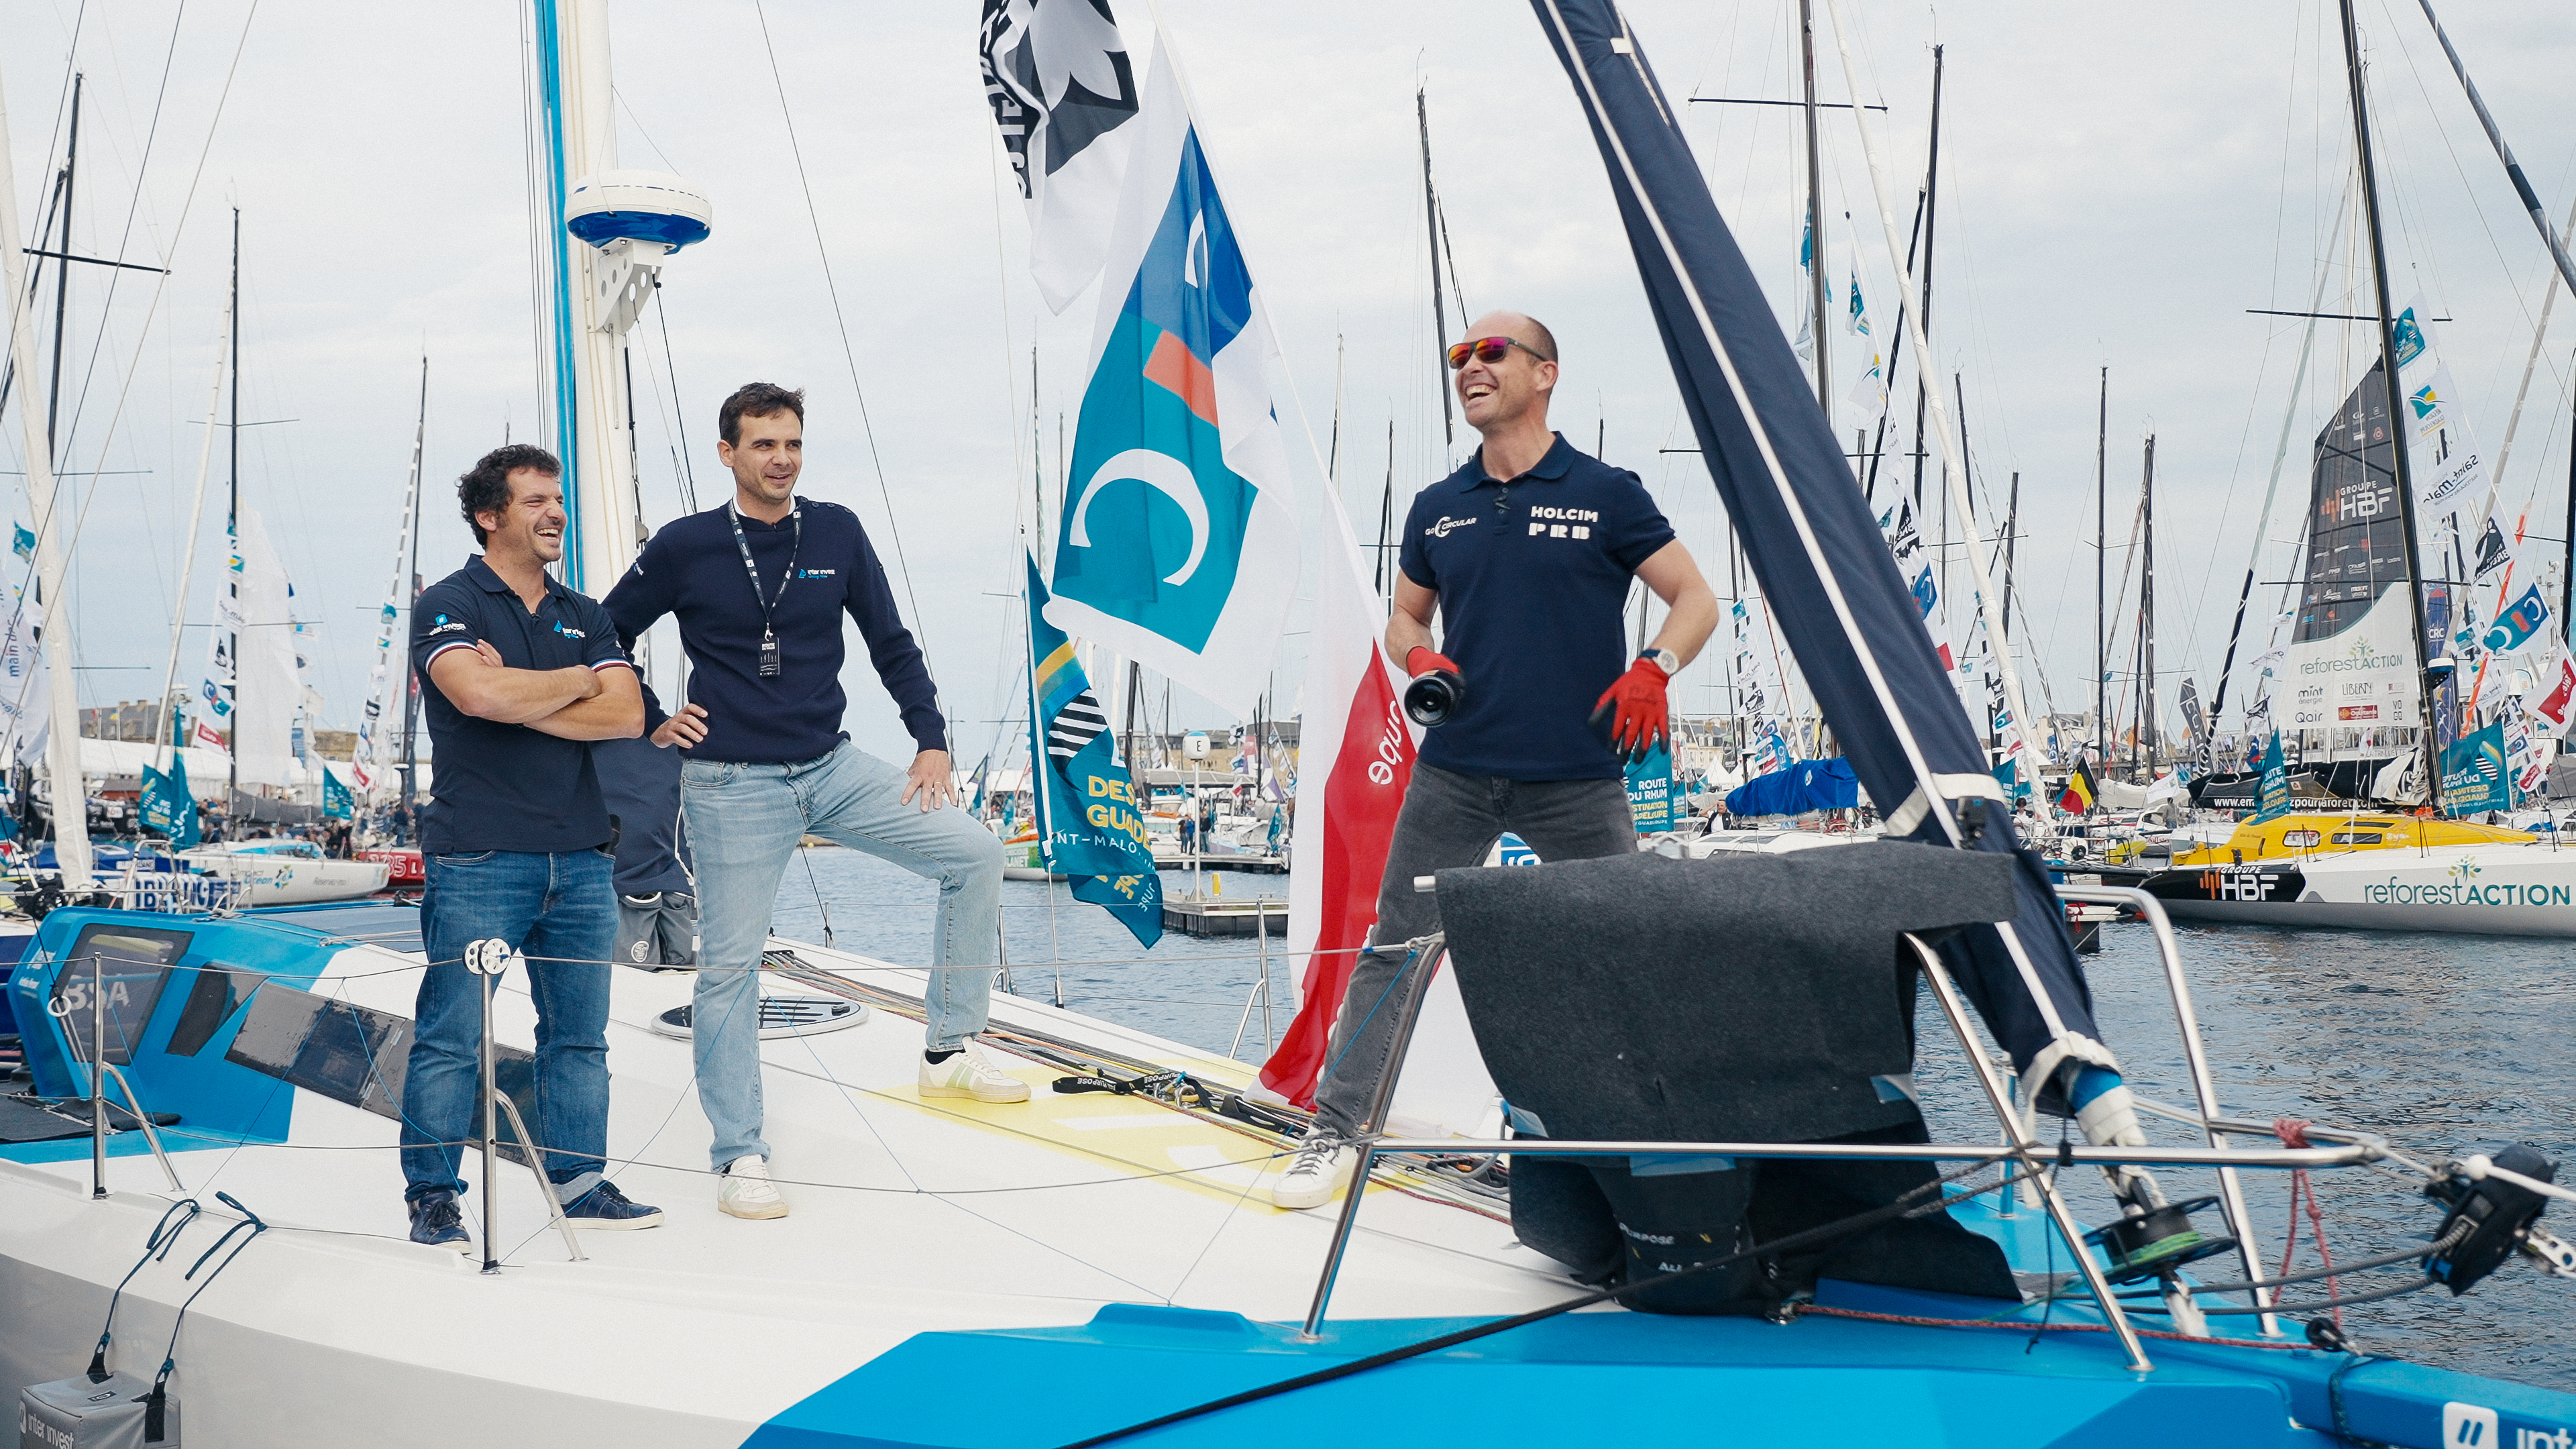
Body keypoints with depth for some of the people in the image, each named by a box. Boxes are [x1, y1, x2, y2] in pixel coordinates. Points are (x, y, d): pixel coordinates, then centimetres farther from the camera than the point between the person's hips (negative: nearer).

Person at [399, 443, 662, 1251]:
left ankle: (579, 1182, 19)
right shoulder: (449, 605, -1)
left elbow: (626, 715, 1)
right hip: (479, 858, -5)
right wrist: (577, 682, -4)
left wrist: (521, 701, -9)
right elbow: (479, 694, -20)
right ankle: (433, 1196, 6)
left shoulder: (586, 618, 16)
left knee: (579, 1033, 10)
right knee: (453, 1035, -3)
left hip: (580, 859, 6)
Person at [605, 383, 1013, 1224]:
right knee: (729, 965, -1)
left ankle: (950, 1052, 4)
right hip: (732, 785, -3)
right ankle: (739, 1160, 9)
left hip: (831, 768, 3)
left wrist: (932, 741, 3)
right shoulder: (685, 548, -4)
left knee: (974, 854, -6)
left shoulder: (837, 533, 4)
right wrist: (652, 722, 2)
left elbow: (891, 643, 11)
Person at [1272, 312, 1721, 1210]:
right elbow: (1405, 614, 24)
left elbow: (1695, 599, 4)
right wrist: (1418, 658, 1)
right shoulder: (1437, 510, 11)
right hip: (1455, 774, 3)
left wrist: (1655, 668, -15)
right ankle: (1334, 1133, 9)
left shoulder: (1604, 494, 1)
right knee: (1392, 951, 2)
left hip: (1577, 776, -2)